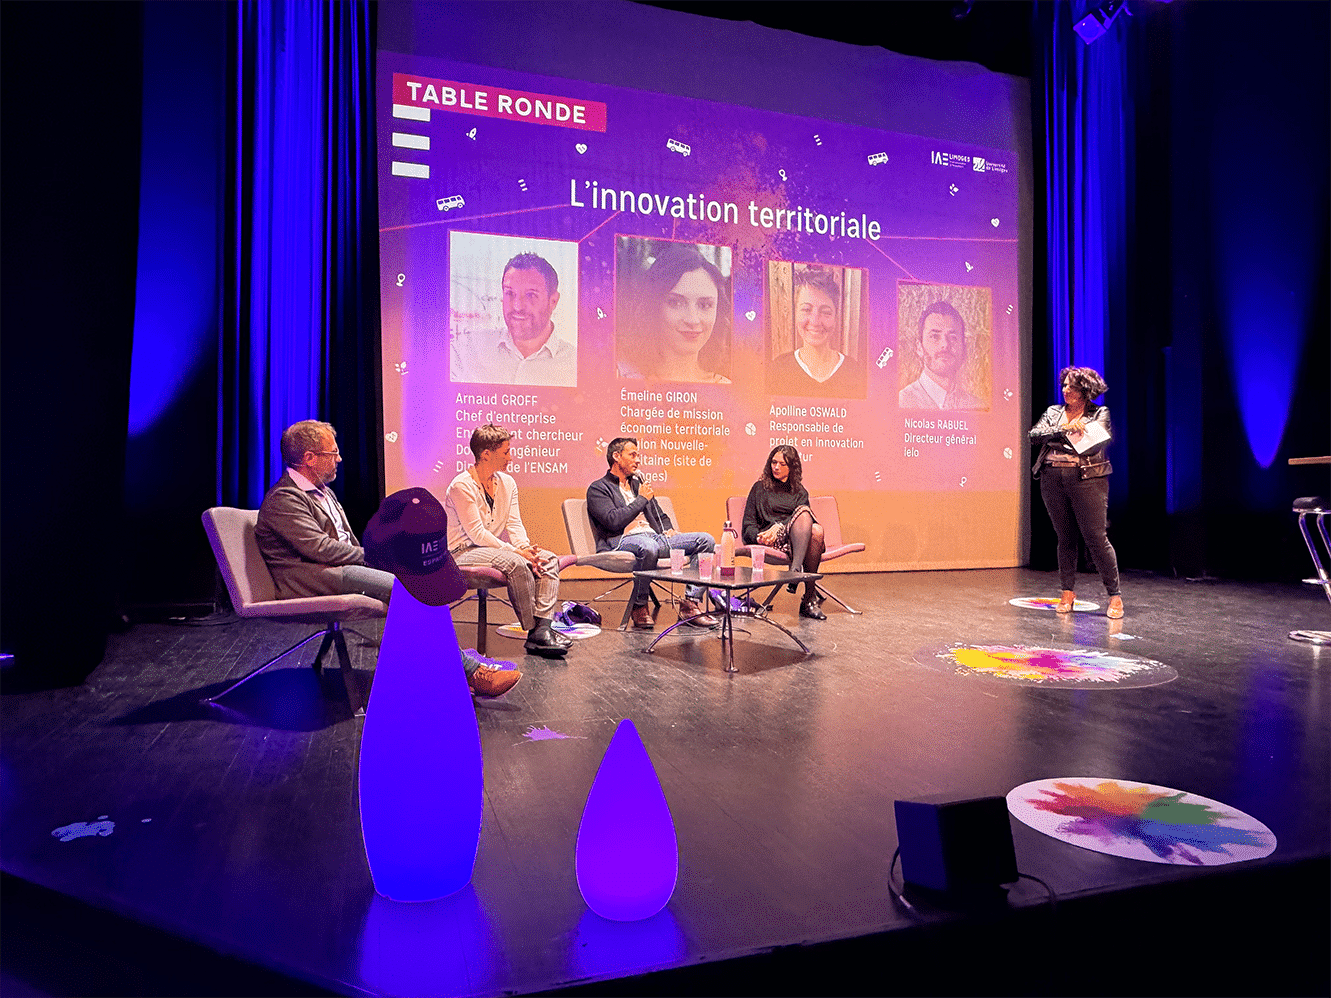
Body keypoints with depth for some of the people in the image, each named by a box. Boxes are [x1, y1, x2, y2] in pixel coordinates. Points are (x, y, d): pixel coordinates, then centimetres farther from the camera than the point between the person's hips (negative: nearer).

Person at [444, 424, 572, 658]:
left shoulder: (507, 482, 9)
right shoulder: (461, 486, -15)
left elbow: (514, 524, 4)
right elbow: (476, 534, -20)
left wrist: (525, 547, -16)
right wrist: (515, 552, -24)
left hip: (494, 548, 8)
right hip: (462, 551, -8)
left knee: (549, 559, -13)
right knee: (516, 563, -34)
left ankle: (543, 627, -27)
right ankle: (534, 631, -22)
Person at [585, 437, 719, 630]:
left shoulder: (638, 483, 29)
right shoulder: (598, 489, 5)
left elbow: (660, 516, 34)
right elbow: (614, 521, -12)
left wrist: (668, 530, 11)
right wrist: (642, 500, -3)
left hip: (653, 537, 7)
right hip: (620, 541, -7)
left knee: (706, 540, -10)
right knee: (648, 547, -43)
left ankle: (691, 603, -16)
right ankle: (639, 606, -20)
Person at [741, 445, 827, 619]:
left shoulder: (800, 492, 25)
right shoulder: (760, 488, 21)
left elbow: (800, 520, 4)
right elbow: (748, 524, 12)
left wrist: (778, 526, -15)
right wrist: (759, 536, -11)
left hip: (798, 537, 2)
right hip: (771, 540, -2)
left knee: (816, 530, -35)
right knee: (804, 513, -31)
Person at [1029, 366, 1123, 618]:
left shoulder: (1100, 413, 6)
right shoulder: (1053, 412, 16)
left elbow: (1097, 443, -7)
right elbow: (1034, 435, 1)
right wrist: (1061, 430, -10)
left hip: (1087, 479, -3)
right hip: (1053, 479, 3)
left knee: (1095, 536, -7)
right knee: (1065, 537, 7)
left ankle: (1115, 595, 2)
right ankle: (1068, 593, 16)